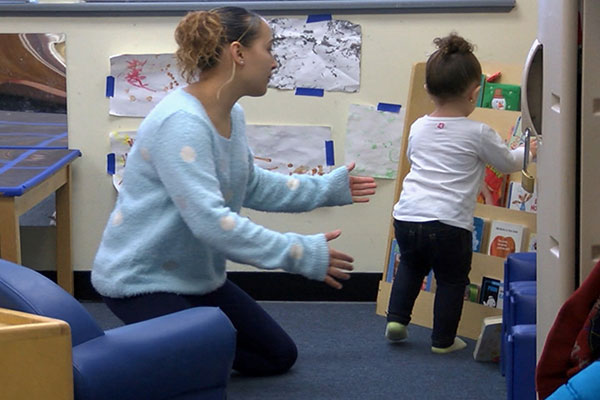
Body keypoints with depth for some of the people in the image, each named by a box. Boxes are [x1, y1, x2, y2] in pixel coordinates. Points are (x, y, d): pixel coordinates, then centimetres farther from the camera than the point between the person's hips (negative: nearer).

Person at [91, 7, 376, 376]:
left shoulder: (233, 114, 1)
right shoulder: (181, 123, -29)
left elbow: (250, 186, 15)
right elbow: (210, 221, -35)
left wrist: (326, 189, 12)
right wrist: (302, 253, -33)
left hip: (196, 275, 10)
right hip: (141, 279, -10)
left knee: (279, 356, 15)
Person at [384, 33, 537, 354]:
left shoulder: (418, 128, 9)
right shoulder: (478, 134, -3)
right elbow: (508, 163, 11)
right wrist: (528, 152, 33)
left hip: (406, 216, 4)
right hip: (448, 224, -4)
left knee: (411, 265, 30)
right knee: (451, 279, 14)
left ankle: (397, 318, 22)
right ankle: (443, 340, 20)